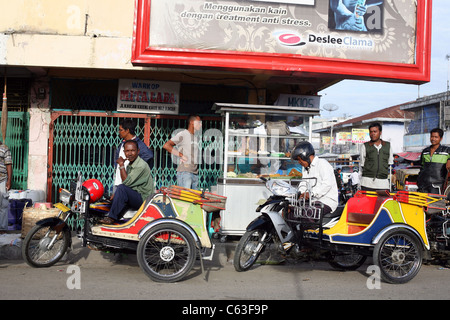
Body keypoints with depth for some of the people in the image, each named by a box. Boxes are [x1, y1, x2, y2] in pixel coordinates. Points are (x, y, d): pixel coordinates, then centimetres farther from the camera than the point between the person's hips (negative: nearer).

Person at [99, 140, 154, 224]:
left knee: (121, 188, -28)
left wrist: (121, 165, -18)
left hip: (142, 198, -10)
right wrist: (115, 194, 1)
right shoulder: (129, 165, 13)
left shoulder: (141, 165, -18)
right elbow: (127, 183, 16)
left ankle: (112, 218, -23)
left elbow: (127, 182, -23)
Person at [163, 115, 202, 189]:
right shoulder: (183, 134, -5)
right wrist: (181, 155, -14)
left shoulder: (195, 137, 19)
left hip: (195, 173, 8)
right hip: (185, 172, -8)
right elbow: (166, 145, -14)